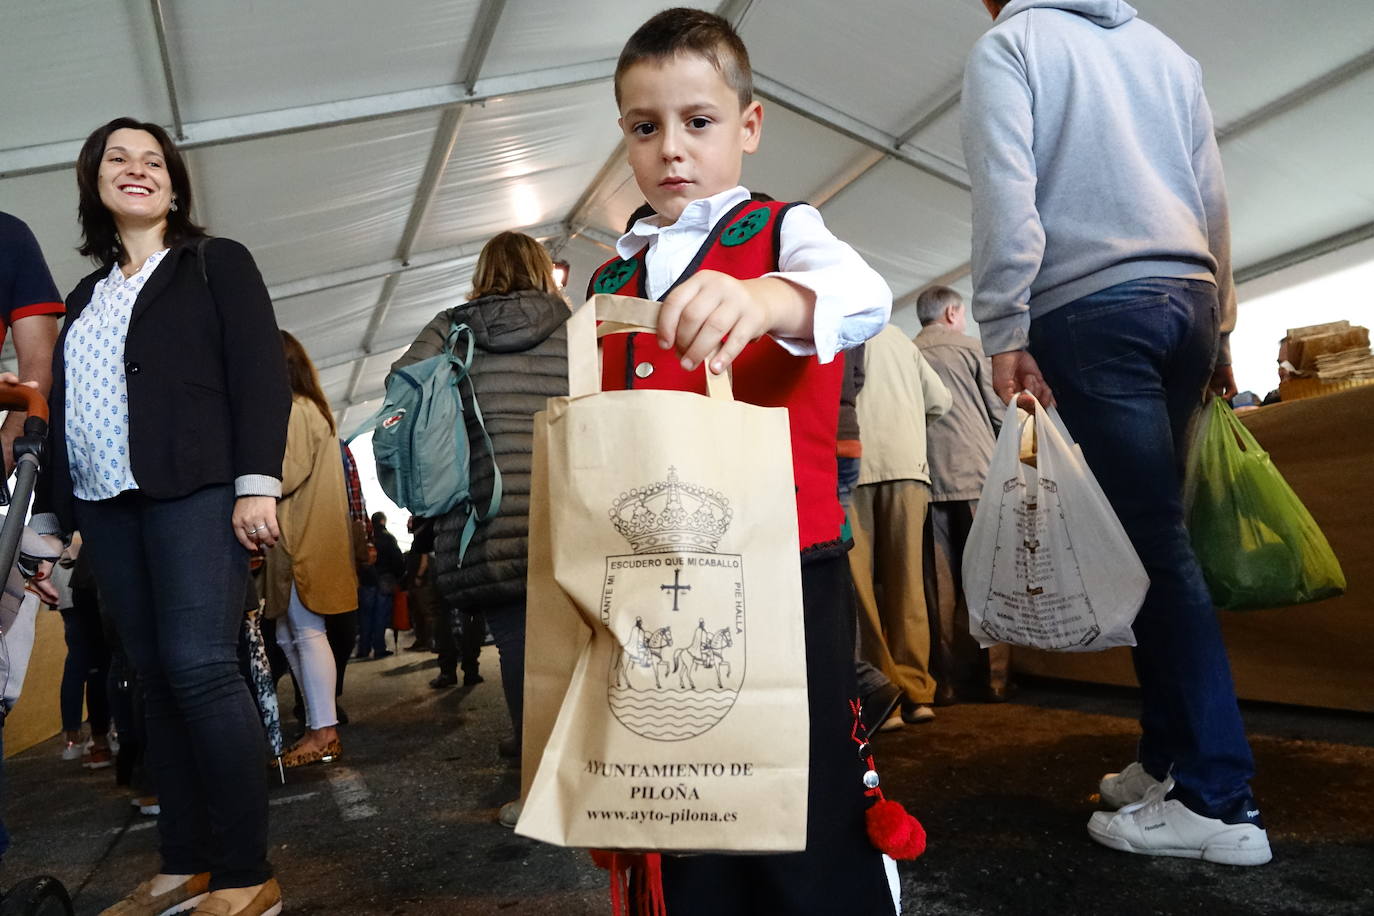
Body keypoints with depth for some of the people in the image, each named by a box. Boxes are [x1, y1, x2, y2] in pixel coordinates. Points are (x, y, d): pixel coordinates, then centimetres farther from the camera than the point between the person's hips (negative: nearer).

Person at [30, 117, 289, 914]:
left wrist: (258, 483, -16)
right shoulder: (87, 297, 24)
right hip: (108, 509, 6)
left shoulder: (218, 263, 8)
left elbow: (261, 374, -4)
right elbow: (61, 409, 22)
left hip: (195, 492, -6)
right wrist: (48, 518, 15)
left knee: (200, 667, -14)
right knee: (159, 682, 6)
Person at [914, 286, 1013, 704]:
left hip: (927, 479, 2)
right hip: (976, 474, -2)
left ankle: (946, 679, 8)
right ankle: (994, 675, 8)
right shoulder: (971, 349, 3)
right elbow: (999, 412, 3)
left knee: (939, 585, 4)